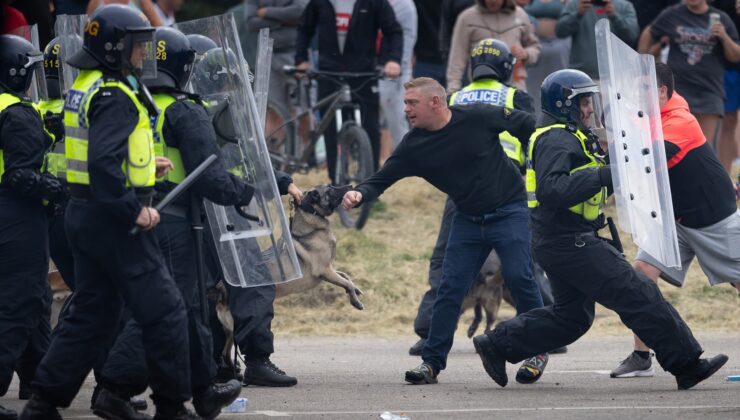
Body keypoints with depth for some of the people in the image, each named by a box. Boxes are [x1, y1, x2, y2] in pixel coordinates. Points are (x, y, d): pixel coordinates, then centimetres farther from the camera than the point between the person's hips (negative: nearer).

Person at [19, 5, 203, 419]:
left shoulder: (86, 87, 12)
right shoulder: (115, 97, -18)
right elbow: (103, 163, -29)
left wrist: (144, 164, 14)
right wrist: (135, 210, -23)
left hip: (86, 214, 10)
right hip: (114, 223, -10)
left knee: (92, 314, 15)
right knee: (165, 311, -1)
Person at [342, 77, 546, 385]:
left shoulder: (478, 118, -14)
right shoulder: (413, 146, -4)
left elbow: (526, 126, -3)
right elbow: (382, 179, -6)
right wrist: (359, 194, -27)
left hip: (509, 212, -4)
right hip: (468, 219, 4)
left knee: (518, 277, -12)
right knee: (450, 287, -2)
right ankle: (431, 362, 2)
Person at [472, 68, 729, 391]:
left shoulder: (569, 138, 19)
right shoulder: (557, 140, -15)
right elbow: (551, 190, -30)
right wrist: (603, 176, -33)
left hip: (570, 241, 11)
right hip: (569, 242, -11)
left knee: (571, 317, 18)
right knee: (639, 296, -9)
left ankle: (496, 344, 20)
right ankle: (686, 365, -7)